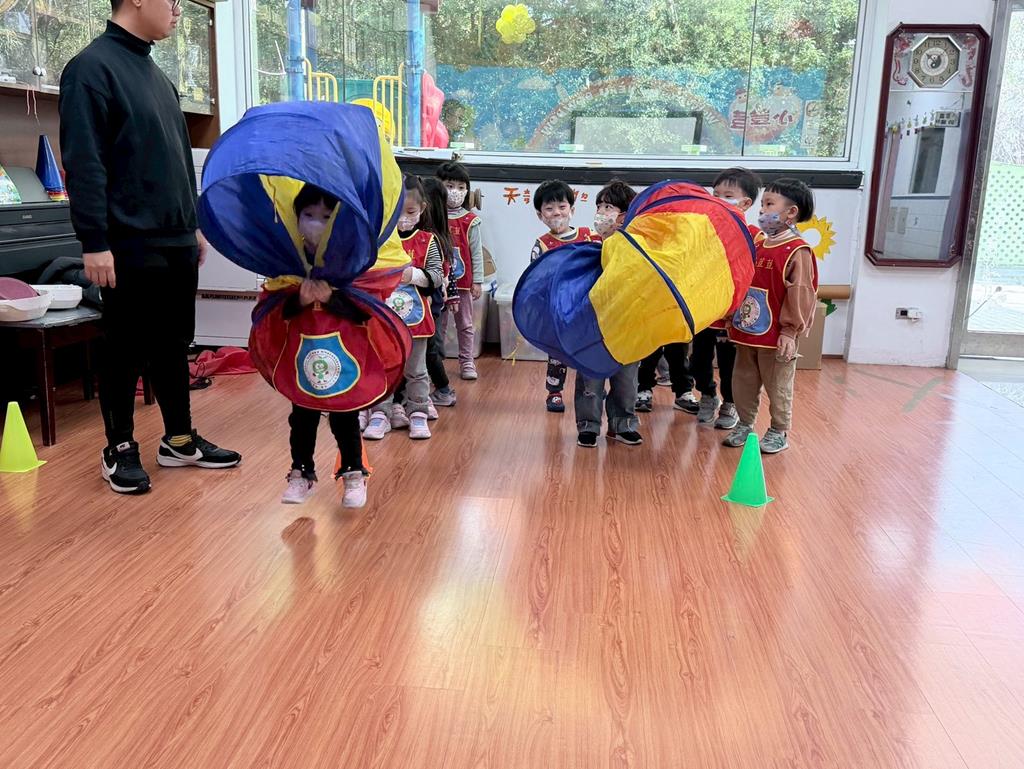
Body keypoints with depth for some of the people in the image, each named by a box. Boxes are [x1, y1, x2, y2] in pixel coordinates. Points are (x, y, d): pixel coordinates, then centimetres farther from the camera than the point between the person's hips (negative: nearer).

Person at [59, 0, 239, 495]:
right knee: (127, 352, 3)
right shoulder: (92, 67, -9)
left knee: (174, 345, 13)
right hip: (130, 246, -8)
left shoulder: (157, 75, 16)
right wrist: (95, 242, -19)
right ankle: (119, 450, 17)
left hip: (177, 242, 8)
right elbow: (83, 163, -16)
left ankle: (179, 440, 24)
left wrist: (194, 225, 19)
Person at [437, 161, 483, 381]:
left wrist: (477, 281, -3)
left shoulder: (470, 220, -2)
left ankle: (467, 361, 20)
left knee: (465, 324, 10)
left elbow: (477, 252, 0)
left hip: (463, 281, 0)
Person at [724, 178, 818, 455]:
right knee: (743, 383, 15)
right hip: (746, 333, 7)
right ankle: (744, 425, 30)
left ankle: (779, 432, 22)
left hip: (775, 337, -7)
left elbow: (800, 294, -15)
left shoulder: (797, 251, -13)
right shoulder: (756, 244, 8)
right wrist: (733, 318, 15)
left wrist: (790, 331, -16)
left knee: (778, 387, 7)